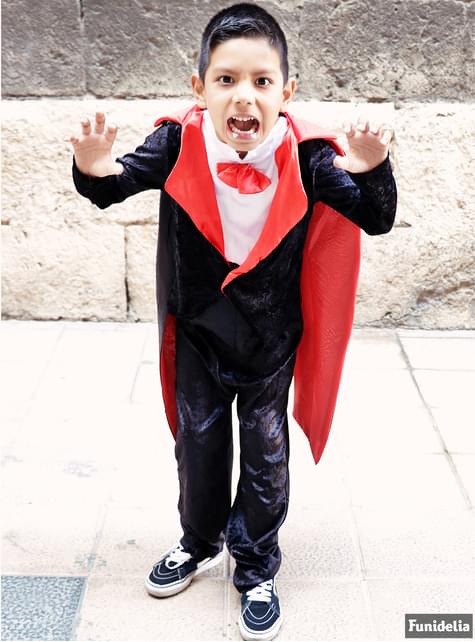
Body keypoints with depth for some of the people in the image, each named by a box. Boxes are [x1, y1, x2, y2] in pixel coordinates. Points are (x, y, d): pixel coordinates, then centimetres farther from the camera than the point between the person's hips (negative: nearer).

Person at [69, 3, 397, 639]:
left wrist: (371, 171, -38)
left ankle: (256, 569, 33)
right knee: (198, 441, 18)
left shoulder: (306, 155, -19)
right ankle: (201, 542, 43)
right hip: (196, 330, 2)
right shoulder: (179, 143, -17)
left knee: (266, 451, 11)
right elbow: (113, 188, -8)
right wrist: (94, 168, -32)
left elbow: (376, 220, -17)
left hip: (270, 336, -1)